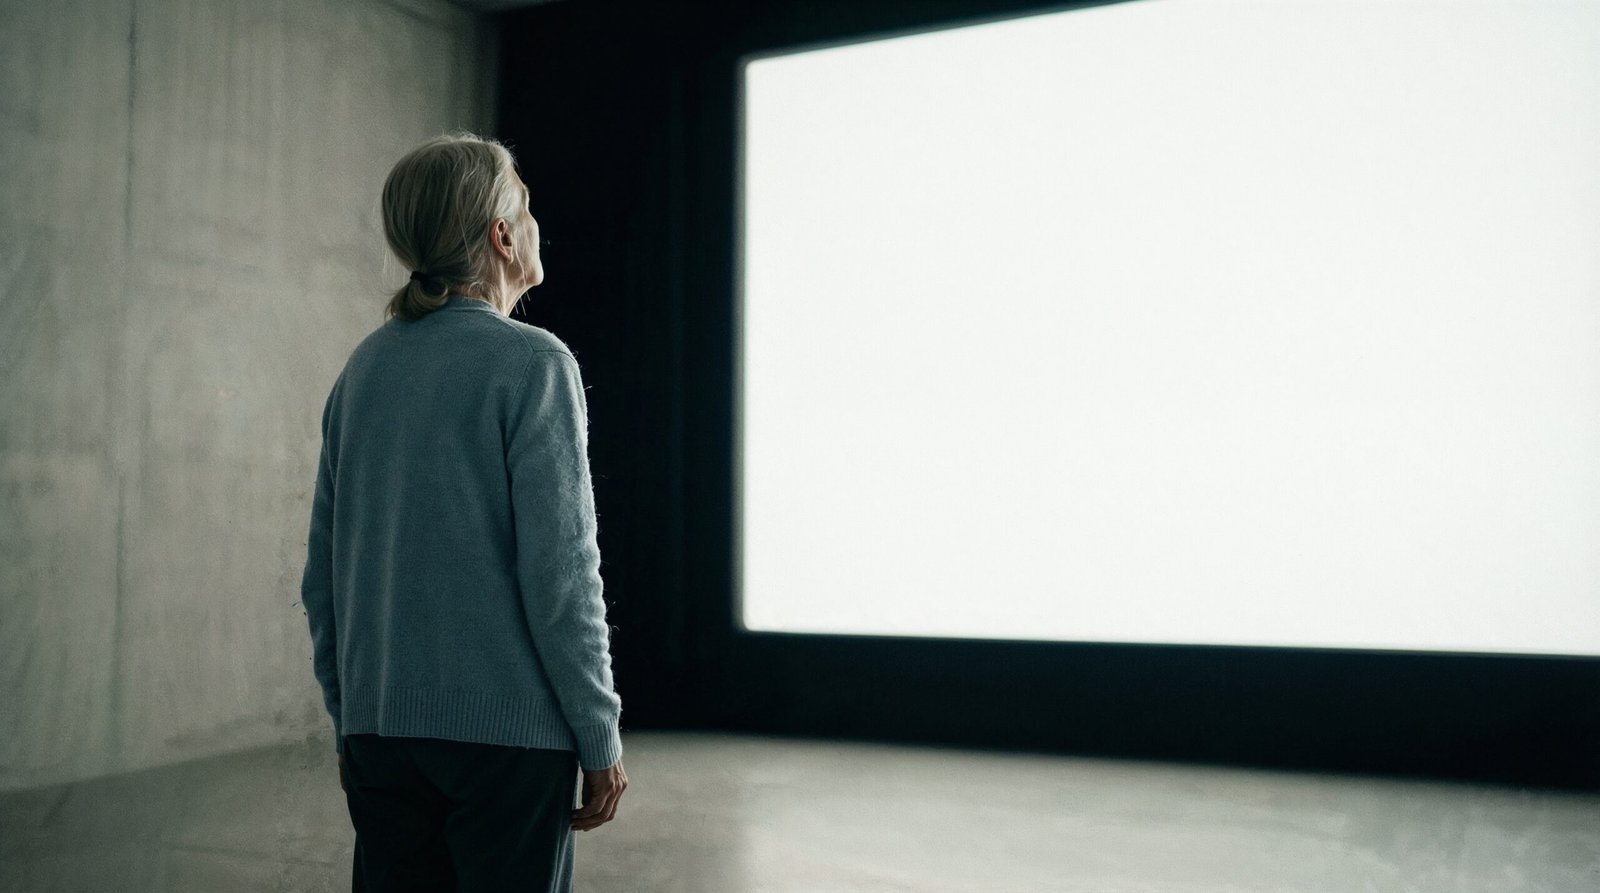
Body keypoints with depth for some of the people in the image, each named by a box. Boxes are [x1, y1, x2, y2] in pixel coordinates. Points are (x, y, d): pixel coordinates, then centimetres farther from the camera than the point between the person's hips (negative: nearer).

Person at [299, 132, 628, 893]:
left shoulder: (363, 369, 9)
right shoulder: (533, 363, -11)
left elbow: (322, 570, 11)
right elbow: (560, 571, -16)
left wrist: (348, 721, 19)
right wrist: (602, 742, -8)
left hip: (379, 725, 6)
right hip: (507, 727, -6)